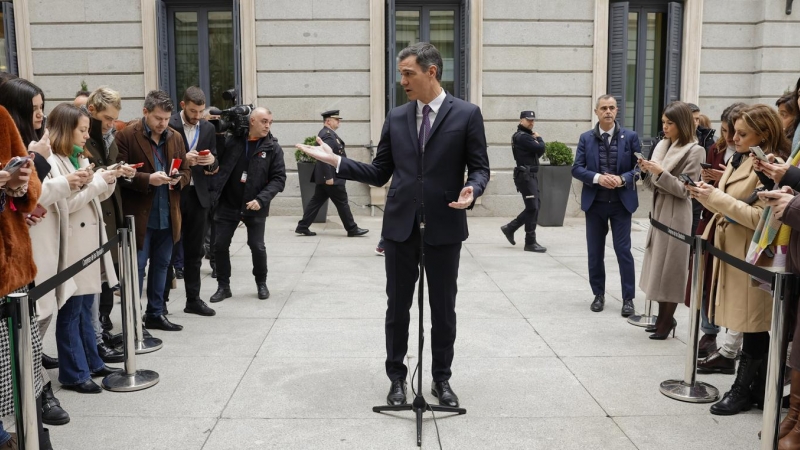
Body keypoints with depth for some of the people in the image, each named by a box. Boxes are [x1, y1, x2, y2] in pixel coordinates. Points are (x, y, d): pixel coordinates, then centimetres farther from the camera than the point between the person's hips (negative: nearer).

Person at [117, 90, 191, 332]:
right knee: (136, 268, 2)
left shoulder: (175, 137, 9)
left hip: (168, 217, 6)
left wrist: (178, 179, -10)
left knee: (161, 266, 15)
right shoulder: (126, 136, -8)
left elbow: (186, 171, 13)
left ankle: (155, 313, 28)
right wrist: (148, 179, -24)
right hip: (139, 216, -6)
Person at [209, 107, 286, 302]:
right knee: (220, 245, 3)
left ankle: (261, 283, 24)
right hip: (228, 204, 2)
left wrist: (261, 199, -19)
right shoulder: (232, 140, -2)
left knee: (257, 246, 0)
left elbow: (279, 178, -7)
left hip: (254, 207, -1)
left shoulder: (273, 147, -4)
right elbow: (217, 164, 2)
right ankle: (223, 286, 19)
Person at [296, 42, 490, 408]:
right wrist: (336, 161, -1)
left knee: (443, 308, 9)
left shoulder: (466, 114, -2)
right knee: (398, 307, 9)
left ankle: (441, 379, 26)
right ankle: (397, 378, 25)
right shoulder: (396, 117, 8)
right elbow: (380, 174, 8)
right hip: (400, 224, 3)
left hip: (445, 226, -2)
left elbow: (479, 168, 0)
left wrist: (471, 190, -22)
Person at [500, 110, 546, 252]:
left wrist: (536, 141, -5)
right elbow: (540, 148, -20)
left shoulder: (526, 136, 20)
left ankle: (510, 228, 20)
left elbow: (537, 153, 14)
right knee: (533, 207, -8)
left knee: (534, 206, 11)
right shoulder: (522, 136, -13)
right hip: (525, 175, -10)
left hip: (531, 175, 10)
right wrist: (539, 138, 0)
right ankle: (530, 242, -4)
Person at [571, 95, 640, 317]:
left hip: (621, 202, -2)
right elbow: (577, 169, -1)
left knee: (623, 250, -1)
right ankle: (599, 294, 21)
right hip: (594, 202, 2)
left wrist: (622, 179, -18)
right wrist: (598, 177, -17)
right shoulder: (586, 138, 3)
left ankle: (628, 298, 8)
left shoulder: (630, 137, 0)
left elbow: (640, 167, -1)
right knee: (595, 251, 8)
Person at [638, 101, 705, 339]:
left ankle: (667, 320, 11)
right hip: (658, 211, 7)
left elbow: (683, 190, -14)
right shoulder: (662, 145, 10)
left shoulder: (694, 151, -10)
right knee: (658, 266, 11)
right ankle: (663, 317, 22)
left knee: (669, 267, 0)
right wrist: (647, 171, -7)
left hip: (675, 215, -7)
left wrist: (661, 172, -22)